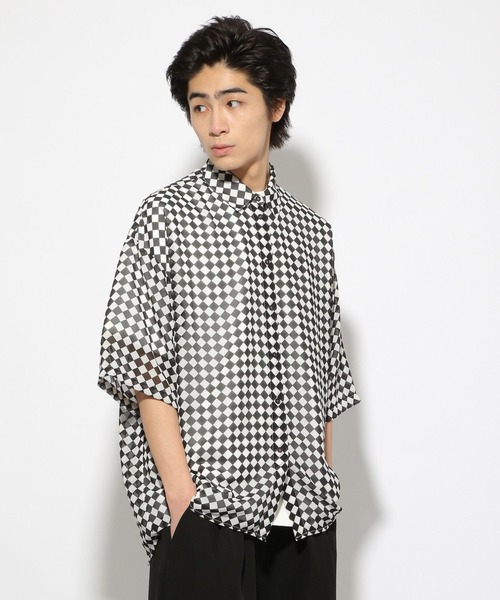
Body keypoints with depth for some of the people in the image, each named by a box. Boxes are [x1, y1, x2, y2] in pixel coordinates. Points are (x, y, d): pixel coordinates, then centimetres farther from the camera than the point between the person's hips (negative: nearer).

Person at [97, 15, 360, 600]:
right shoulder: (167, 215, -1)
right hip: (207, 511, -4)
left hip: (306, 516, 4)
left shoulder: (312, 230, 14)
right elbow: (142, 365, -8)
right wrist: (182, 493, -14)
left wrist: (321, 495, 9)